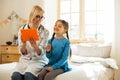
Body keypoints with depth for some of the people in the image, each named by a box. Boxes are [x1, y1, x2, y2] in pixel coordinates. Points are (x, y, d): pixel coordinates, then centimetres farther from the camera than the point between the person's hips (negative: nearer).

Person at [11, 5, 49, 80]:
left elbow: (41, 53, -8)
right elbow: (23, 53, -1)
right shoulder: (22, 29, 0)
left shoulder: (45, 31, -6)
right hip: (25, 59, 2)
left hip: (38, 60, -2)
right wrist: (24, 43, -22)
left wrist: (35, 46, -29)